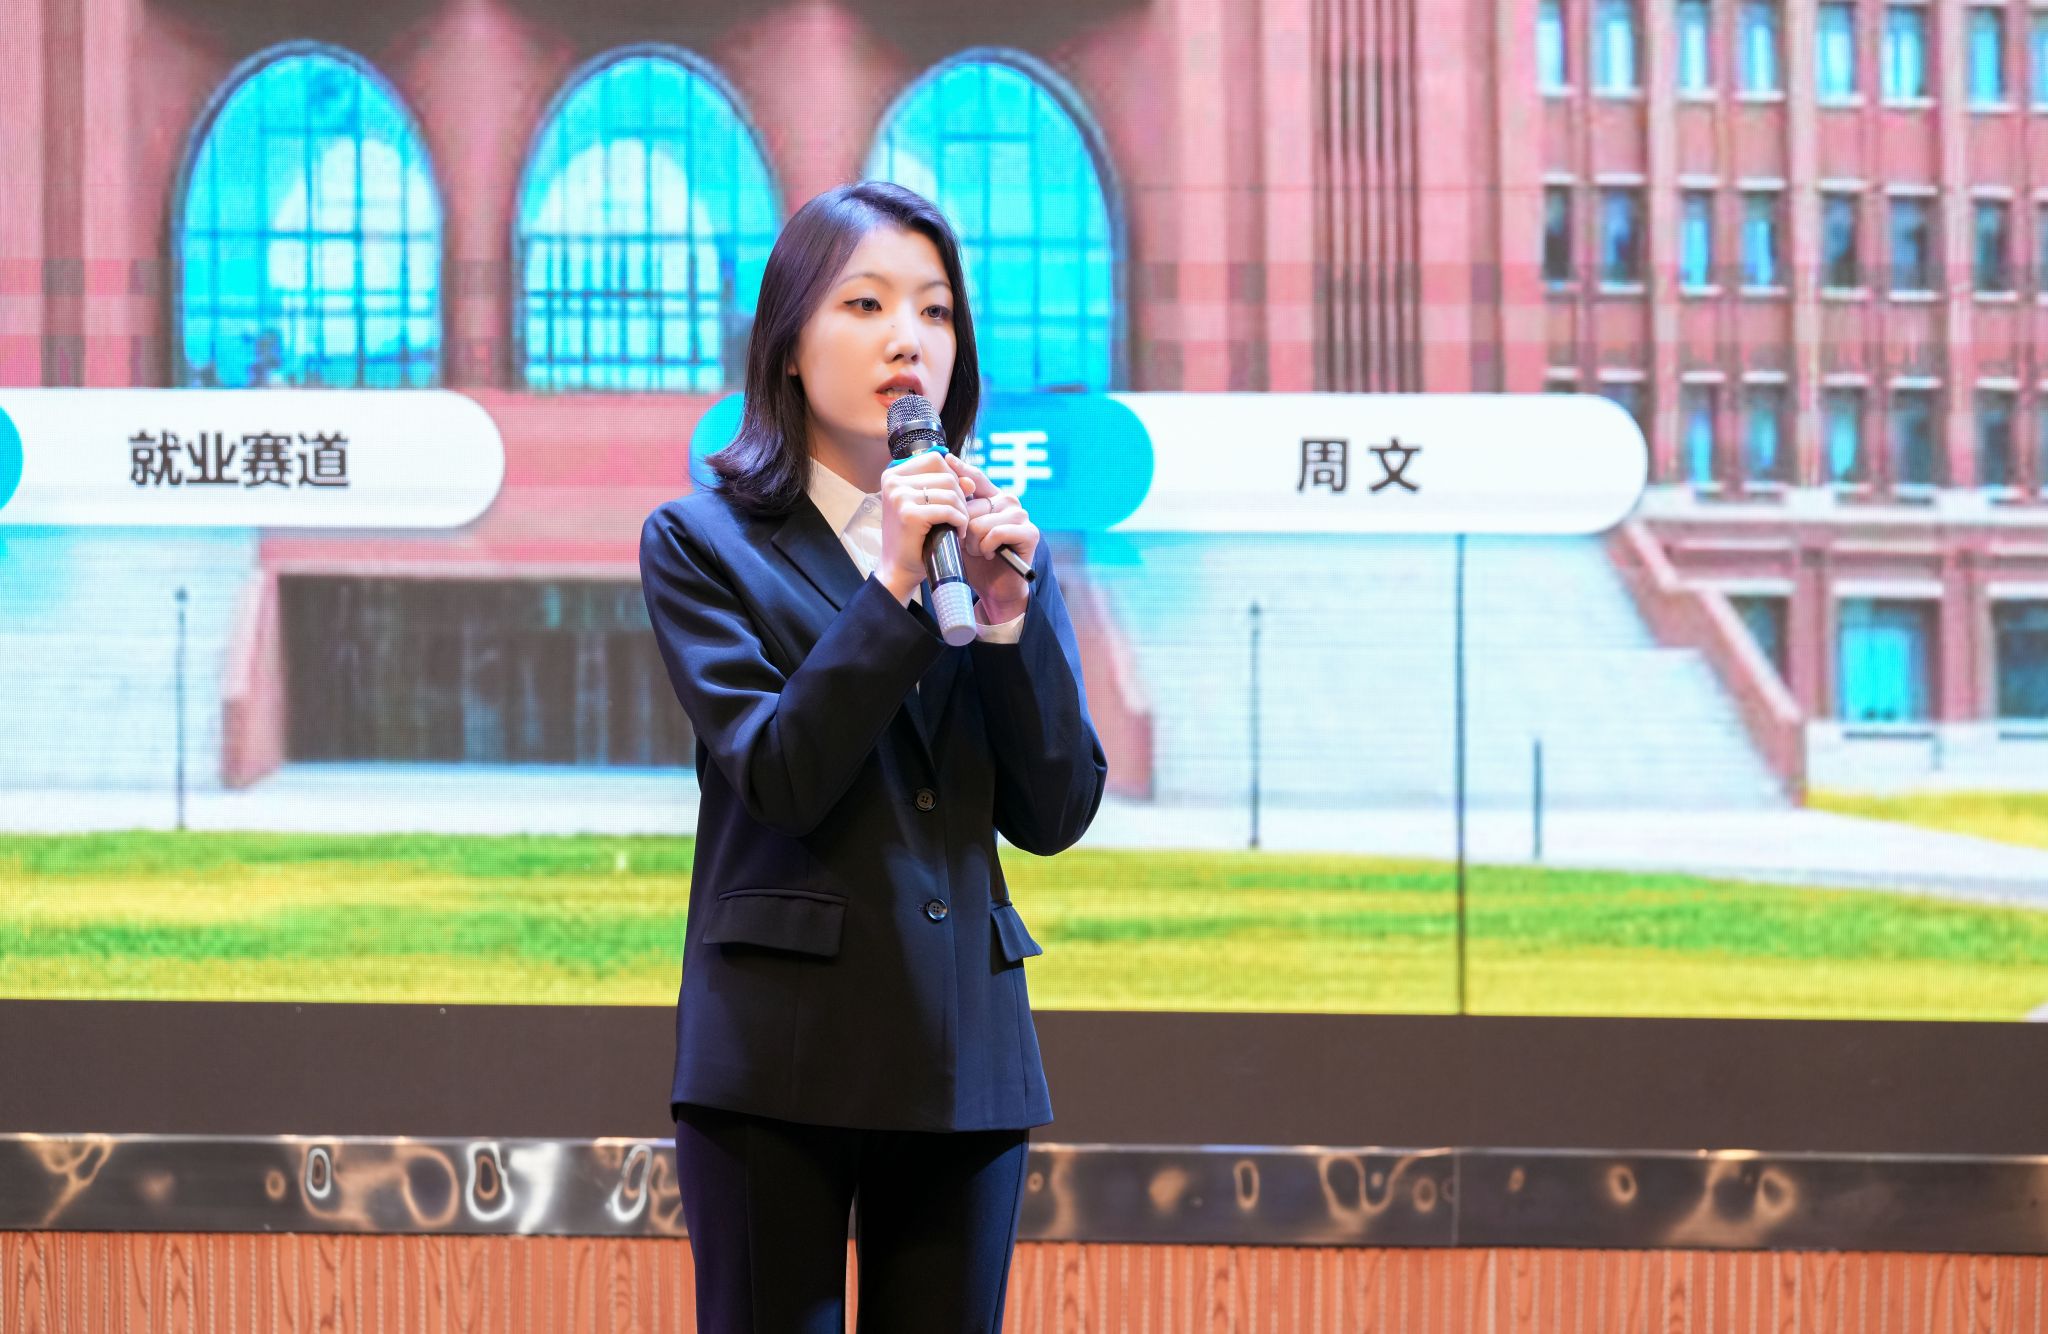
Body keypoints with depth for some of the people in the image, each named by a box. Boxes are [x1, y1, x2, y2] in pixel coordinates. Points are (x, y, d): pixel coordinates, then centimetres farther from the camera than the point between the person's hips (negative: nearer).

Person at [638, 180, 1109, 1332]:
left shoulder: (1001, 541, 12)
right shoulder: (704, 543, 1)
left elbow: (1055, 814, 5)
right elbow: (778, 780, -12)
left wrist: (1008, 612, -8)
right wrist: (892, 585, -17)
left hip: (966, 1056, 4)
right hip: (783, 1054, -3)